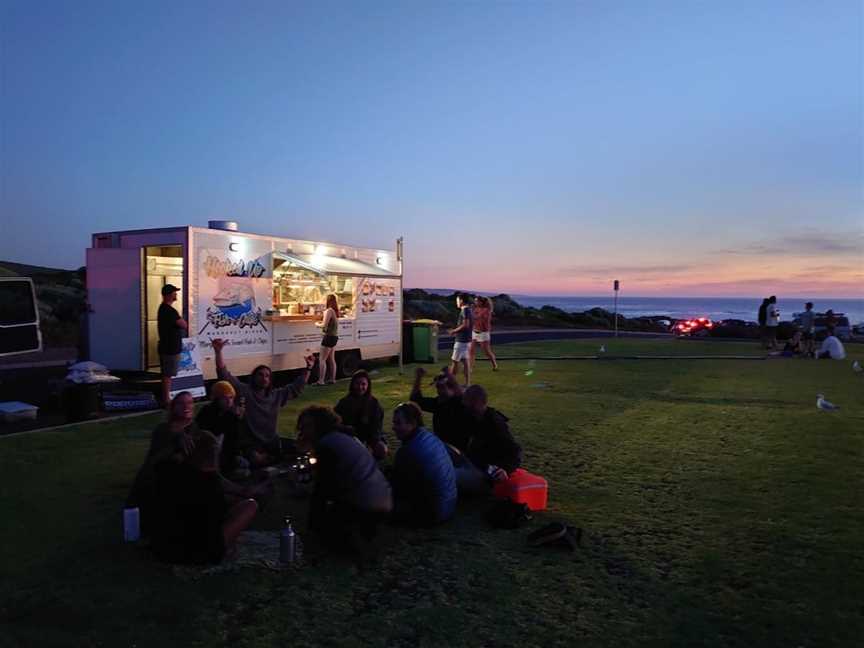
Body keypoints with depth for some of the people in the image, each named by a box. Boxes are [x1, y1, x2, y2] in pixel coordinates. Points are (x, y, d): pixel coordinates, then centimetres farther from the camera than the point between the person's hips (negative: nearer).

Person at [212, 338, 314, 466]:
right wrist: (218, 352, -22)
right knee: (258, 460, -30)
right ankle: (273, 457, 3)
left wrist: (308, 369, 12)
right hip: (250, 442, -5)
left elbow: (296, 388, 17)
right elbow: (224, 375, -12)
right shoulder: (244, 391, -5)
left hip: (271, 441, 5)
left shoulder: (277, 394, 9)